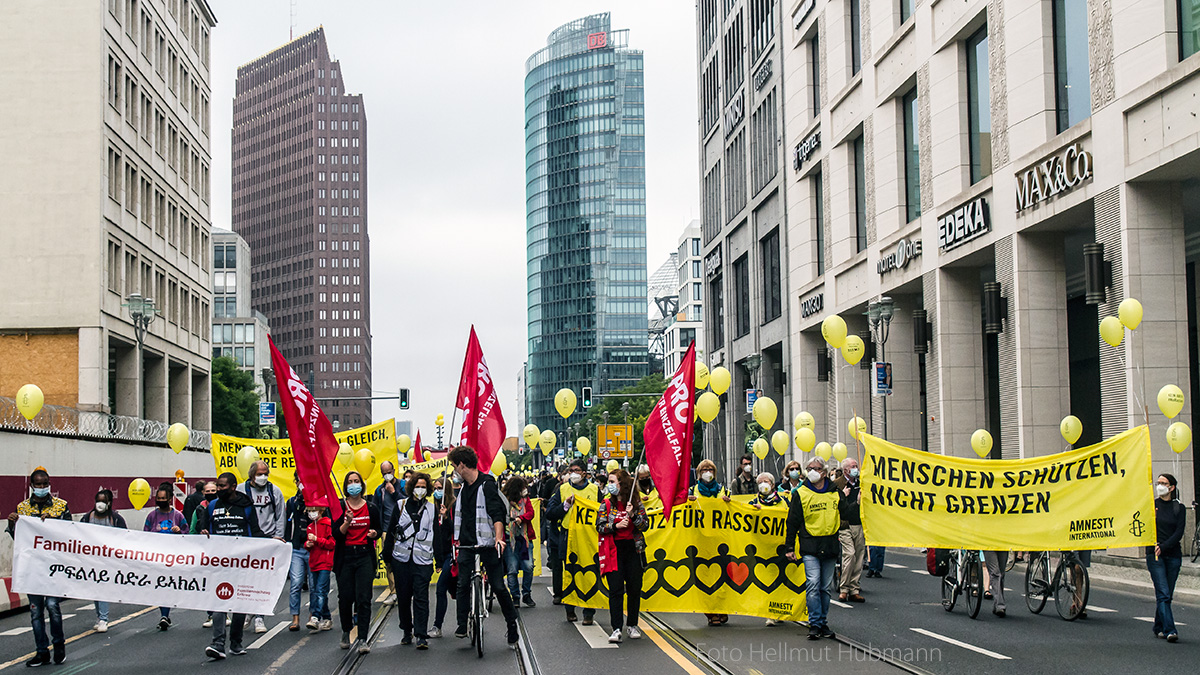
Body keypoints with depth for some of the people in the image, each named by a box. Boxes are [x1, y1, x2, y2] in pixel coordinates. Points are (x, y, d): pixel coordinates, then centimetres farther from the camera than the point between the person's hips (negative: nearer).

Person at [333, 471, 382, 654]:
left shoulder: (371, 508, 7)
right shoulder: (339, 508, 3)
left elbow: (379, 529, 18)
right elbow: (336, 534, -3)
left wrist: (374, 533, -4)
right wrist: (347, 523, -20)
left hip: (365, 556, 0)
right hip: (345, 557, 0)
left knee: (363, 598, -9)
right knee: (345, 597, 1)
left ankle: (362, 639, -9)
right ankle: (346, 632, 25)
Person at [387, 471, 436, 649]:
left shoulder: (432, 509, 7)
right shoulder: (401, 505, 7)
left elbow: (436, 534, 9)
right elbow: (391, 531, 9)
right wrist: (388, 557, 6)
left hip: (423, 560, -1)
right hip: (401, 559, 1)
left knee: (421, 597, -8)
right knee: (403, 596, 6)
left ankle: (421, 636, -8)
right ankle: (407, 632, 20)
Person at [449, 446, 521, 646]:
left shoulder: (487, 485, -10)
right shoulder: (464, 487, 15)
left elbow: (498, 513, -17)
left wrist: (498, 537, -29)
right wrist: (458, 539, 20)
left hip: (488, 545, -6)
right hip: (467, 545, 6)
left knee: (498, 586, -3)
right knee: (463, 585, -2)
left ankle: (512, 623, 10)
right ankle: (462, 624, 4)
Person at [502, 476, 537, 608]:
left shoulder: (525, 499, 13)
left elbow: (530, 513, 2)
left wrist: (520, 518, -17)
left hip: (525, 538, 3)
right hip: (510, 540, -3)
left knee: (528, 567, -5)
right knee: (512, 569, -4)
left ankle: (527, 595, 13)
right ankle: (514, 597, 8)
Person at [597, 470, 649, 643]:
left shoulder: (636, 502, 4)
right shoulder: (606, 503, 3)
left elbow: (645, 524, 2)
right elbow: (599, 526, -1)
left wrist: (633, 515, -14)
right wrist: (616, 526, -16)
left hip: (633, 548, 1)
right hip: (614, 549, -1)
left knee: (635, 588, 5)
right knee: (616, 589, -7)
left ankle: (632, 625, 19)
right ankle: (616, 629, -8)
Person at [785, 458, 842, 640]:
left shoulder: (835, 492, 9)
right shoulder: (800, 494, 1)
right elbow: (793, 522, 3)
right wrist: (790, 547, 0)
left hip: (830, 547, 3)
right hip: (810, 546, -3)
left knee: (826, 587, 8)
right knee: (813, 584, -14)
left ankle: (823, 623, 17)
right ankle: (815, 624, -11)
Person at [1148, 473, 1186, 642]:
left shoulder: (1179, 507, 6)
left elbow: (1179, 533, -3)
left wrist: (1163, 547, -13)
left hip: (1173, 555, 2)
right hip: (1154, 555, -1)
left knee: (1166, 595, 6)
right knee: (1163, 594, -12)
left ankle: (1159, 628, 21)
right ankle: (1169, 630, -18)